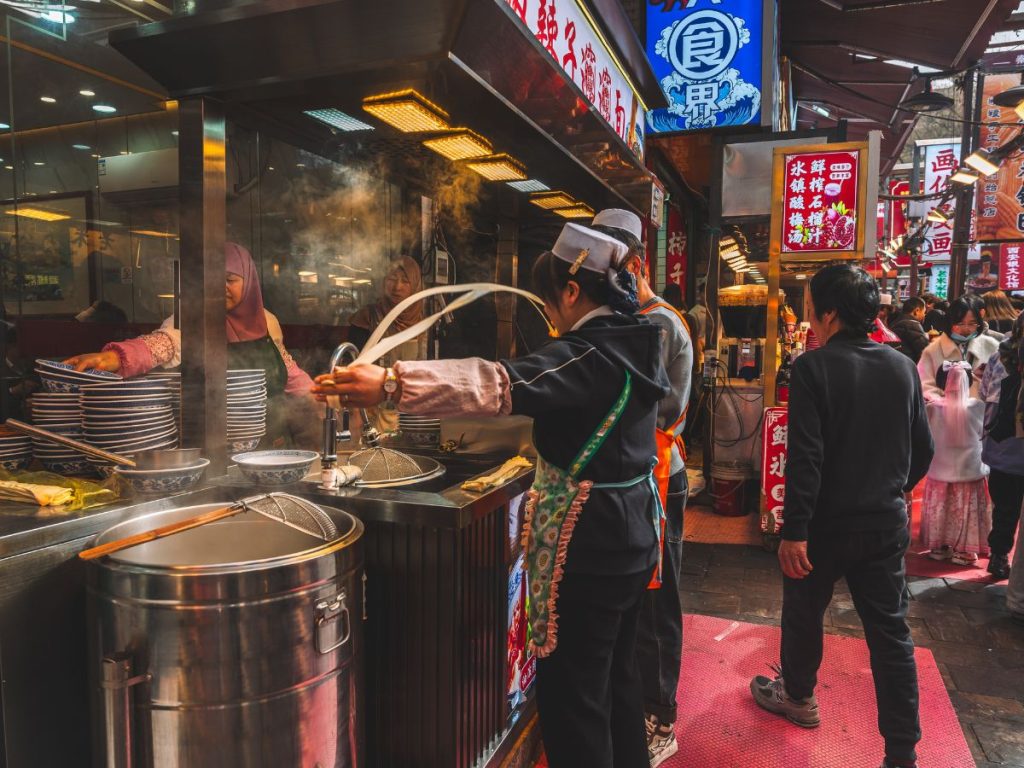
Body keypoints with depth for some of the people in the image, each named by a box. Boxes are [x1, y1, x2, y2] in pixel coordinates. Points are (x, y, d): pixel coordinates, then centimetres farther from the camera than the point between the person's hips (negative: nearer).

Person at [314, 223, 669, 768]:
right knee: (617, 676, 24)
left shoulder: (587, 356, -21)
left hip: (587, 548, -10)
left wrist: (391, 384, -42)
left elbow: (500, 385, -37)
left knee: (572, 696, 5)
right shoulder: (636, 347, 6)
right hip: (632, 537, 10)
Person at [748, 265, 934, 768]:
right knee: (891, 633, 12)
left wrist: (794, 531, -17)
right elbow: (923, 450, 7)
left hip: (827, 520, -4)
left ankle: (798, 696, 40)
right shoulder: (903, 367, 0)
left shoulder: (813, 367, -17)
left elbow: (805, 457, -22)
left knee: (804, 612, 18)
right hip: (887, 522, 5)